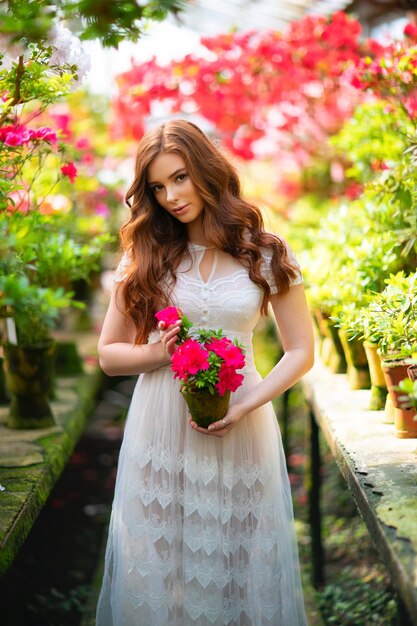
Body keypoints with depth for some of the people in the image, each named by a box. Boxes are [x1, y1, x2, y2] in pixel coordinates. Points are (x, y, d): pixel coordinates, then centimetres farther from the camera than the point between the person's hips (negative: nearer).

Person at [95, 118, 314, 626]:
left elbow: (301, 352, 1)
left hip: (240, 429, -1)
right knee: (159, 569, 9)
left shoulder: (264, 255, 1)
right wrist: (160, 353, -13)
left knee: (235, 566, 9)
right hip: (160, 427, 1)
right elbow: (108, 355, 6)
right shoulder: (146, 256, 4)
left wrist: (245, 406, -13)